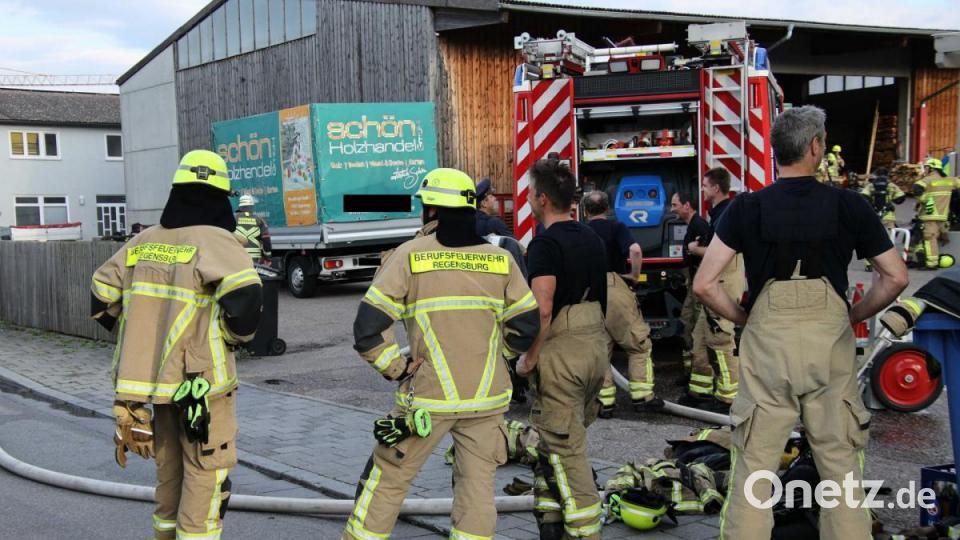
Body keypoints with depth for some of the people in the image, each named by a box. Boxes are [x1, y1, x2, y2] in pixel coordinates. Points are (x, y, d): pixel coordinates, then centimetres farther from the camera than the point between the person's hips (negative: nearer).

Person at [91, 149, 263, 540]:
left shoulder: (144, 242, 6)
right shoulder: (215, 240, -13)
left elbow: (102, 296, 12)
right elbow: (244, 294, -28)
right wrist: (236, 335, -9)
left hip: (150, 377, 6)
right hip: (202, 380, -6)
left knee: (170, 468, 22)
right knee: (206, 472, 5)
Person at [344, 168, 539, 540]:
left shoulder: (410, 255, -6)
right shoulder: (500, 259, 2)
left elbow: (368, 329, -11)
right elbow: (527, 326, 6)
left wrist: (398, 369, -1)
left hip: (428, 397, -2)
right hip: (487, 398, 3)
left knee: (388, 480, 11)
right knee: (478, 485, 11)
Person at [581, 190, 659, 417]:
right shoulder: (616, 227, 2)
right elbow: (635, 250, -16)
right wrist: (635, 275, -2)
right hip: (614, 287, -3)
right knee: (638, 343, 8)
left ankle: (604, 402, 9)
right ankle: (642, 395, 3)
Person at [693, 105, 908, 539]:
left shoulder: (747, 207, -3)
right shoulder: (849, 205, -1)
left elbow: (704, 284, -7)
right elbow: (895, 278, 2)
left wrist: (744, 319, 7)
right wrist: (854, 316, 13)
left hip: (766, 341, 0)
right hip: (831, 341, 1)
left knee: (754, 464, 6)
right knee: (841, 462, 11)